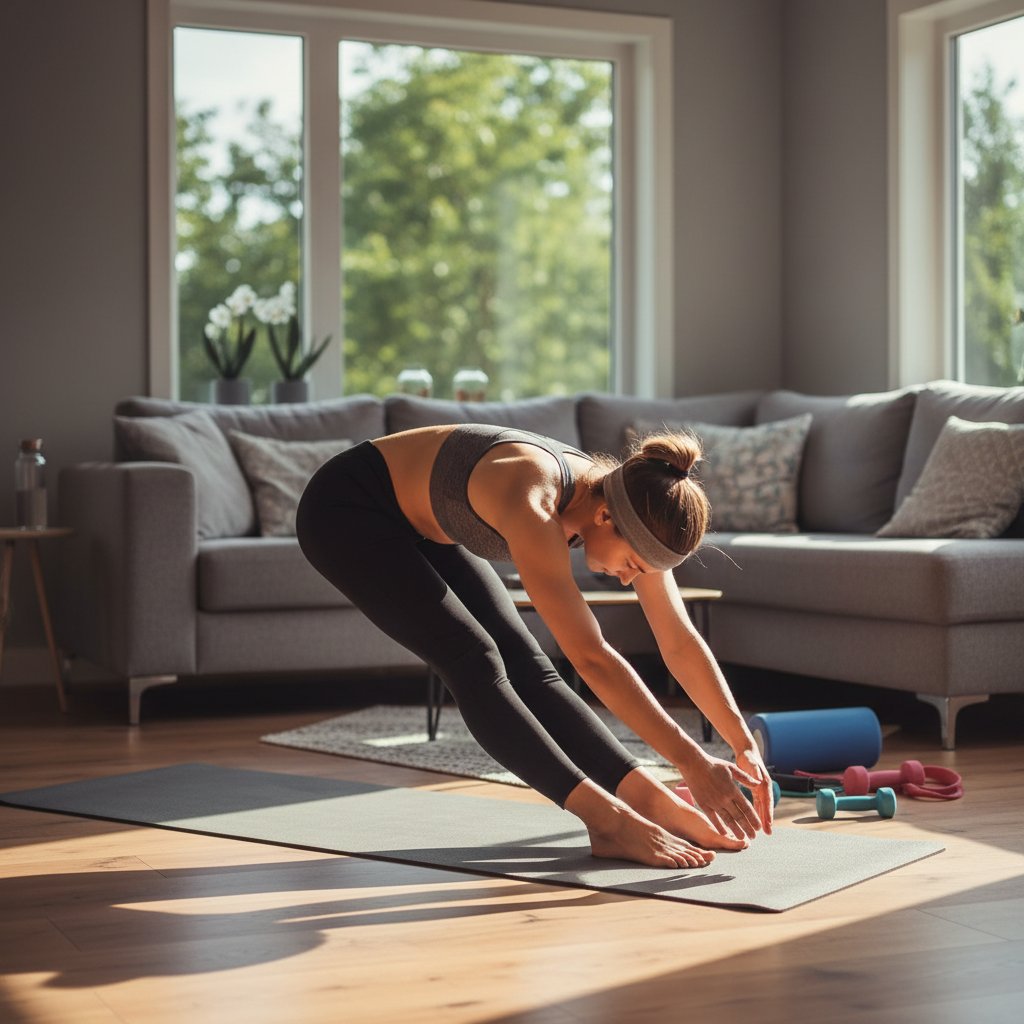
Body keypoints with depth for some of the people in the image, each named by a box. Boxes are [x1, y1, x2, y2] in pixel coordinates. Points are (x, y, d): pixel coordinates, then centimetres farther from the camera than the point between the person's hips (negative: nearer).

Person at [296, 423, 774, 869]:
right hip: (344, 510, -7)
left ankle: (650, 801, -12)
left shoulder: (630, 505, -16)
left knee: (526, 668, -7)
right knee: (475, 662, -21)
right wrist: (692, 761, -40)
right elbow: (591, 657, -41)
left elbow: (681, 644, -10)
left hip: (421, 522, 7)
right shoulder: (532, 505, -39)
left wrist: (746, 746, -12)